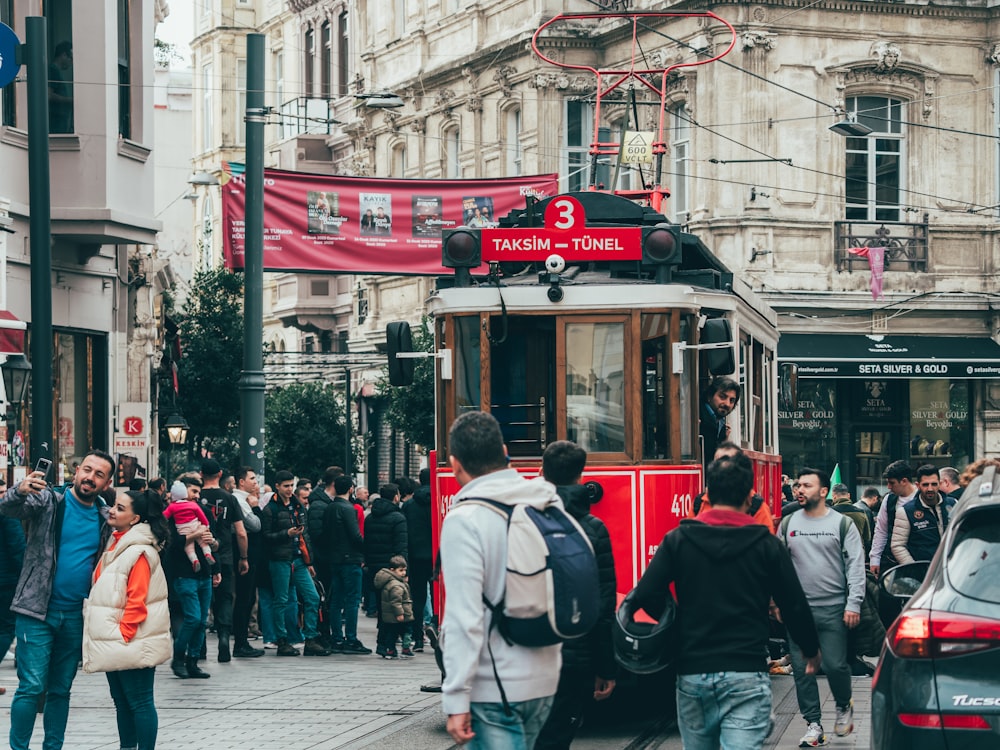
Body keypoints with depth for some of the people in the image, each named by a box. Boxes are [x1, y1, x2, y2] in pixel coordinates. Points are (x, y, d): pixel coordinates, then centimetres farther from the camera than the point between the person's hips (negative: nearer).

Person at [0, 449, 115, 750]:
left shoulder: (105, 518, 8)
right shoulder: (48, 501, -5)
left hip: (76, 616, 5)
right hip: (38, 612, -4)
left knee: (61, 689, 11)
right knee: (32, 686, -10)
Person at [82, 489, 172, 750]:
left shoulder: (139, 552, -16)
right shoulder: (115, 545, 13)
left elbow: (137, 600, -20)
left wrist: (123, 635, -19)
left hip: (130, 642, -9)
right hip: (114, 642, 9)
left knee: (139, 702, -4)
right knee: (121, 701, 14)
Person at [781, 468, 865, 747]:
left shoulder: (842, 525, 1)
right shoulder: (788, 524, 8)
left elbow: (856, 566, -1)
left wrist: (853, 604, -9)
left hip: (833, 609, -3)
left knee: (835, 665, -6)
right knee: (802, 669, 1)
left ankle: (844, 706, 24)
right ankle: (814, 725, 10)